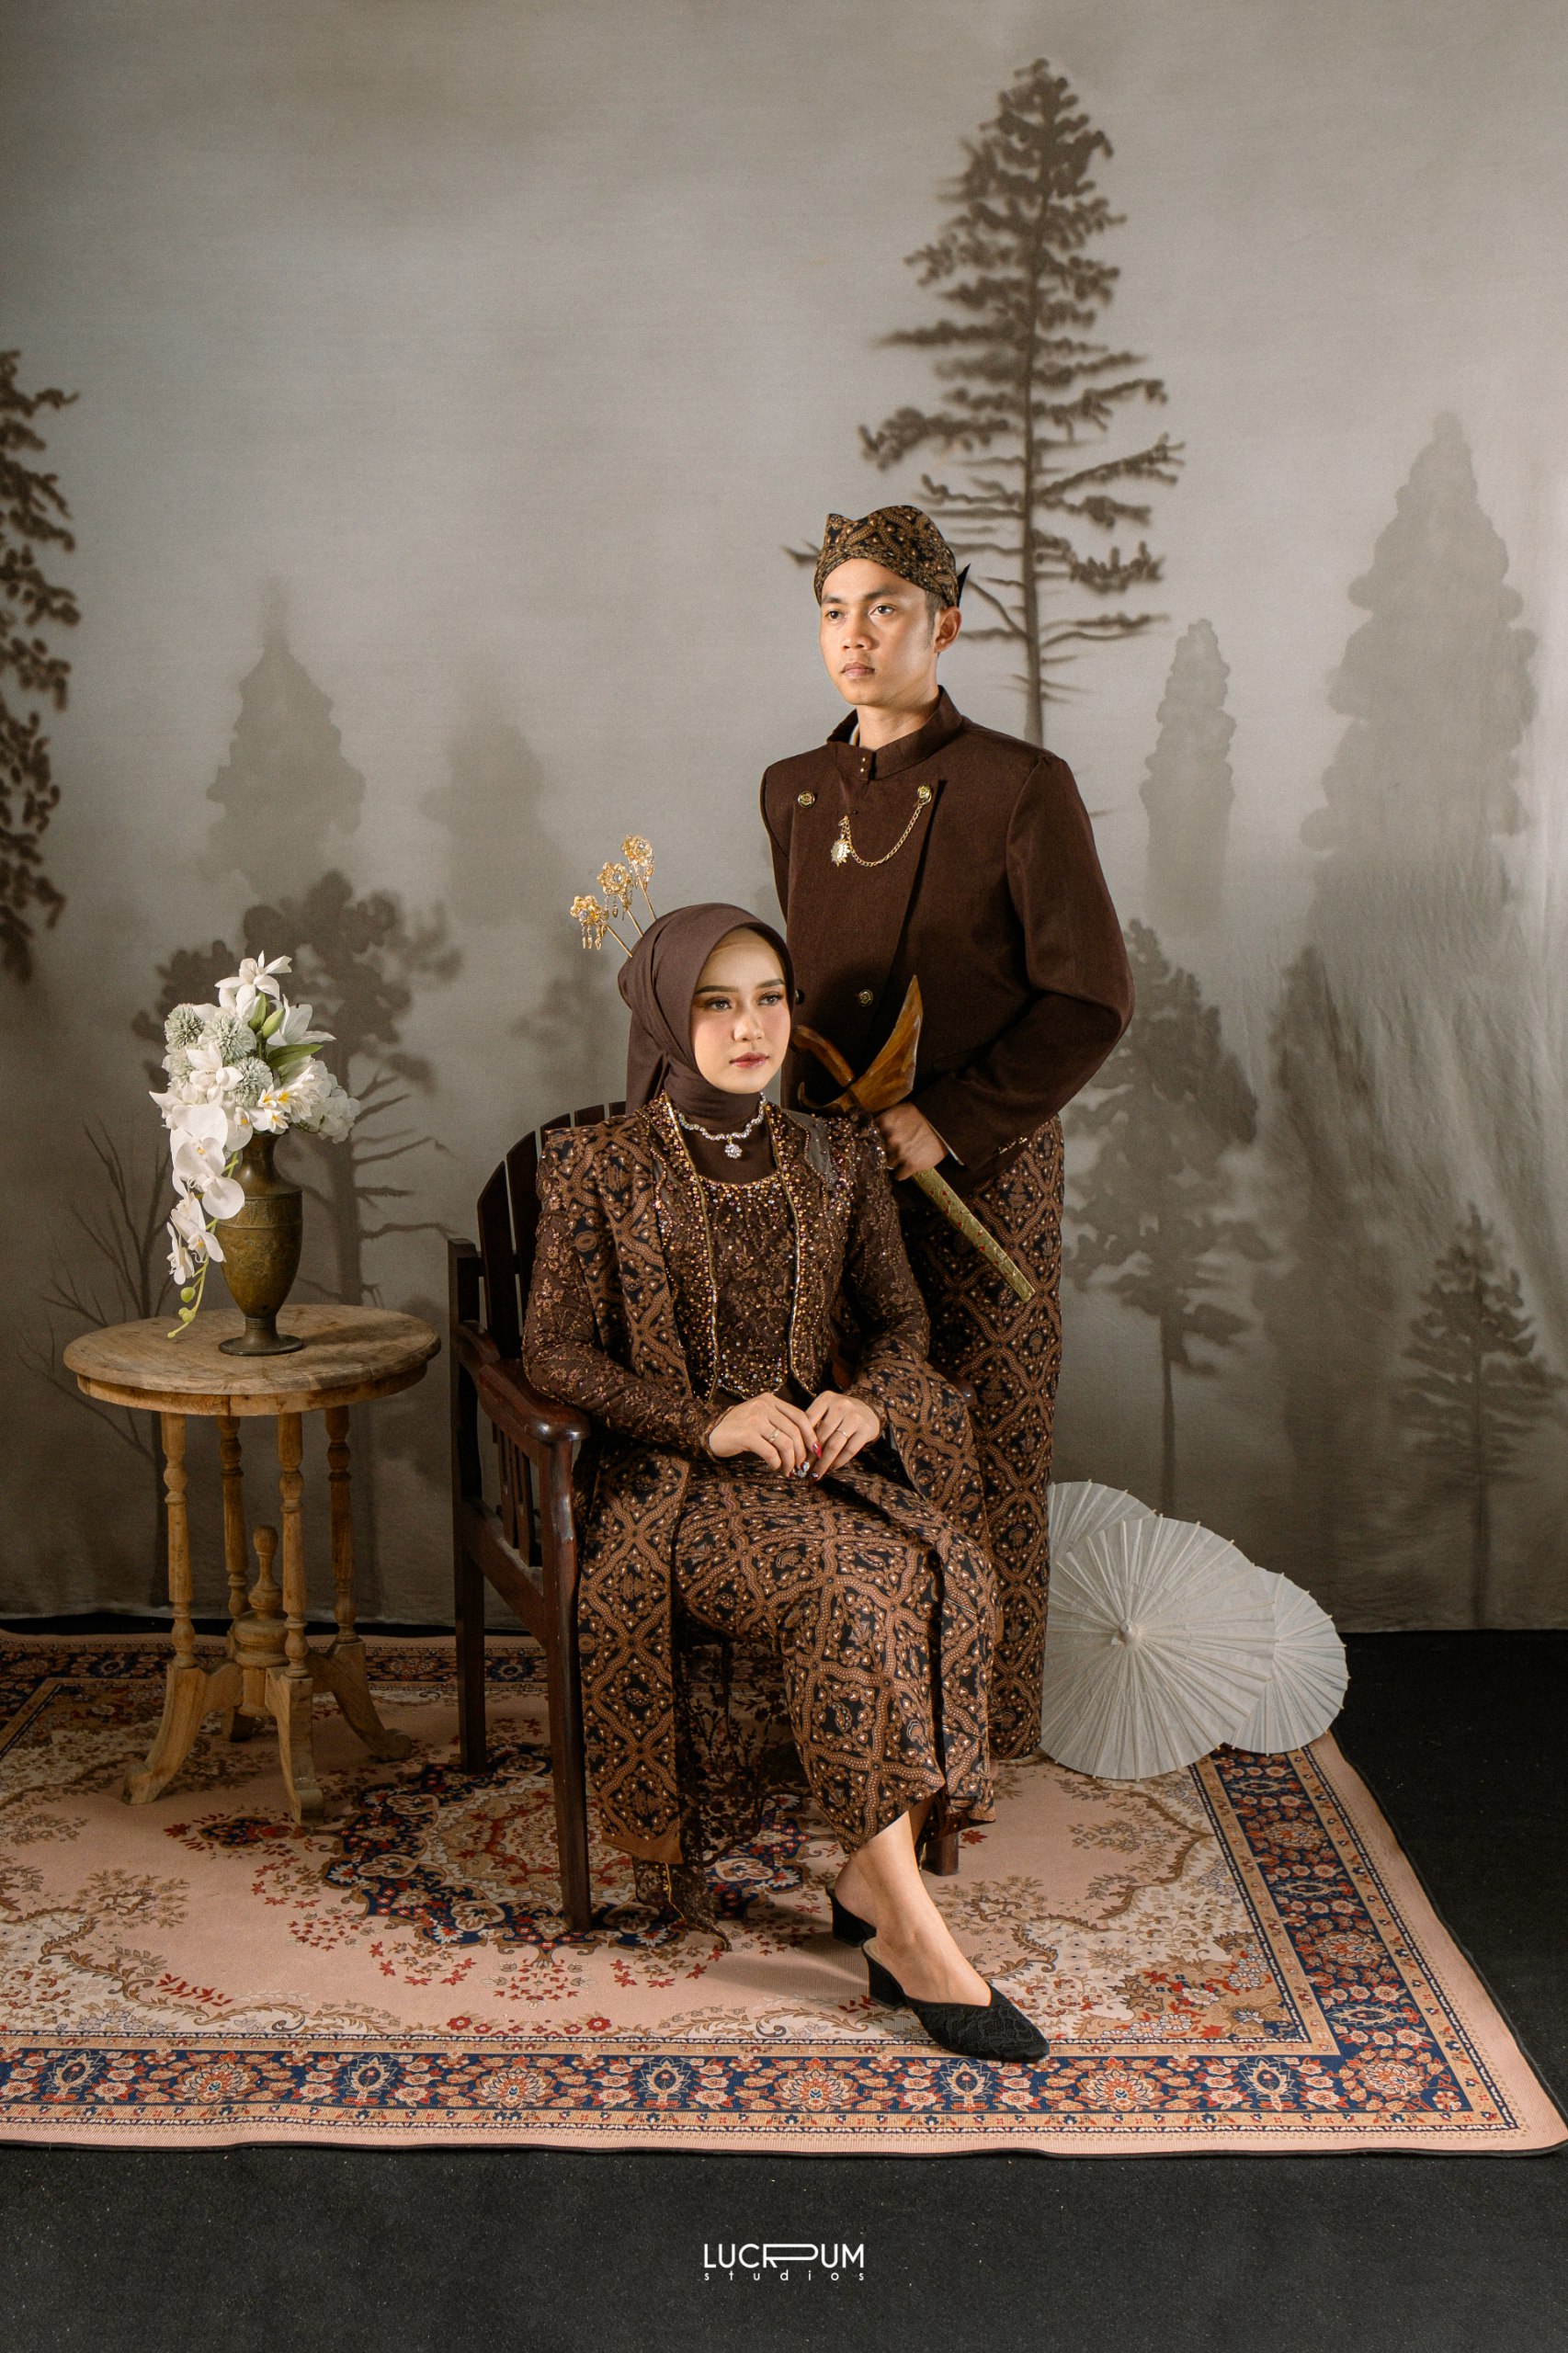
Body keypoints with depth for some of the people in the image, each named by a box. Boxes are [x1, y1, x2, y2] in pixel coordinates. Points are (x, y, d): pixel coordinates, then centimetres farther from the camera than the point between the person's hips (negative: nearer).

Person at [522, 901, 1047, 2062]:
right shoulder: (597, 1167, 0)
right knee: (851, 1578, -32)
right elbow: (556, 1350, -3)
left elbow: (902, 1319, 14)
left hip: (820, 1454, 4)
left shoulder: (838, 1159, 12)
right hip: (670, 1480, -4)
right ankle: (912, 1930, -26)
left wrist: (867, 1399, -10)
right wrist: (709, 1422, -17)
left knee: (947, 1564, -28)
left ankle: (871, 1881, -16)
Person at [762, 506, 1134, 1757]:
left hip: (982, 1172, -5)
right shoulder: (795, 792, 10)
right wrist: (821, 1114, 8)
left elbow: (1092, 999, -10)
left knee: (986, 1457, 4)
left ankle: (989, 1733, 20)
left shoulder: (1020, 787, -8)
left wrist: (948, 1123, -15)